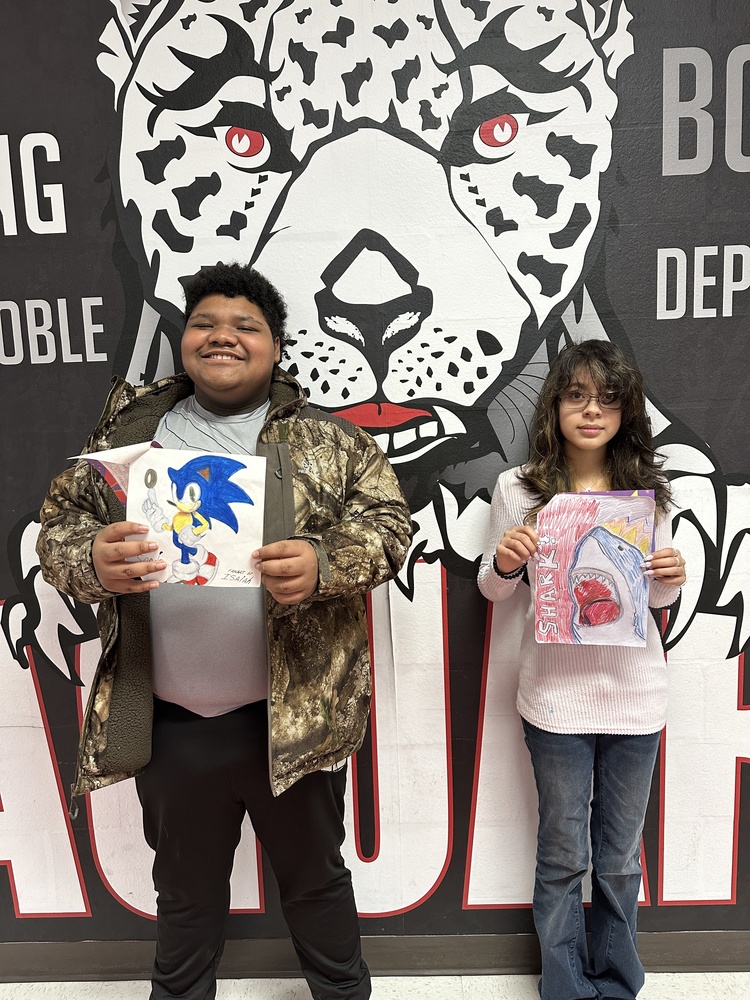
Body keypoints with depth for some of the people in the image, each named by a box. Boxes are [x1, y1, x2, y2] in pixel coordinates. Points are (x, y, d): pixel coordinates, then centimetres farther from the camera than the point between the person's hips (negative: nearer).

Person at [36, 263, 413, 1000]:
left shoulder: (327, 440, 0)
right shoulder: (129, 433, 5)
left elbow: (387, 521, -5)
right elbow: (58, 524, 6)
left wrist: (322, 563, -25)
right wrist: (91, 559, -17)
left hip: (295, 716, -1)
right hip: (167, 725, 2)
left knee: (313, 877, 20)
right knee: (185, 887, 24)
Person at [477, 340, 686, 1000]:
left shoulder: (648, 489, 1)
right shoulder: (519, 488, -5)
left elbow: (659, 598, 11)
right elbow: (493, 590, 4)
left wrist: (672, 578, -11)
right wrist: (504, 562, -18)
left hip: (635, 692, 2)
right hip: (556, 695, -2)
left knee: (620, 856, 17)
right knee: (563, 855, 12)